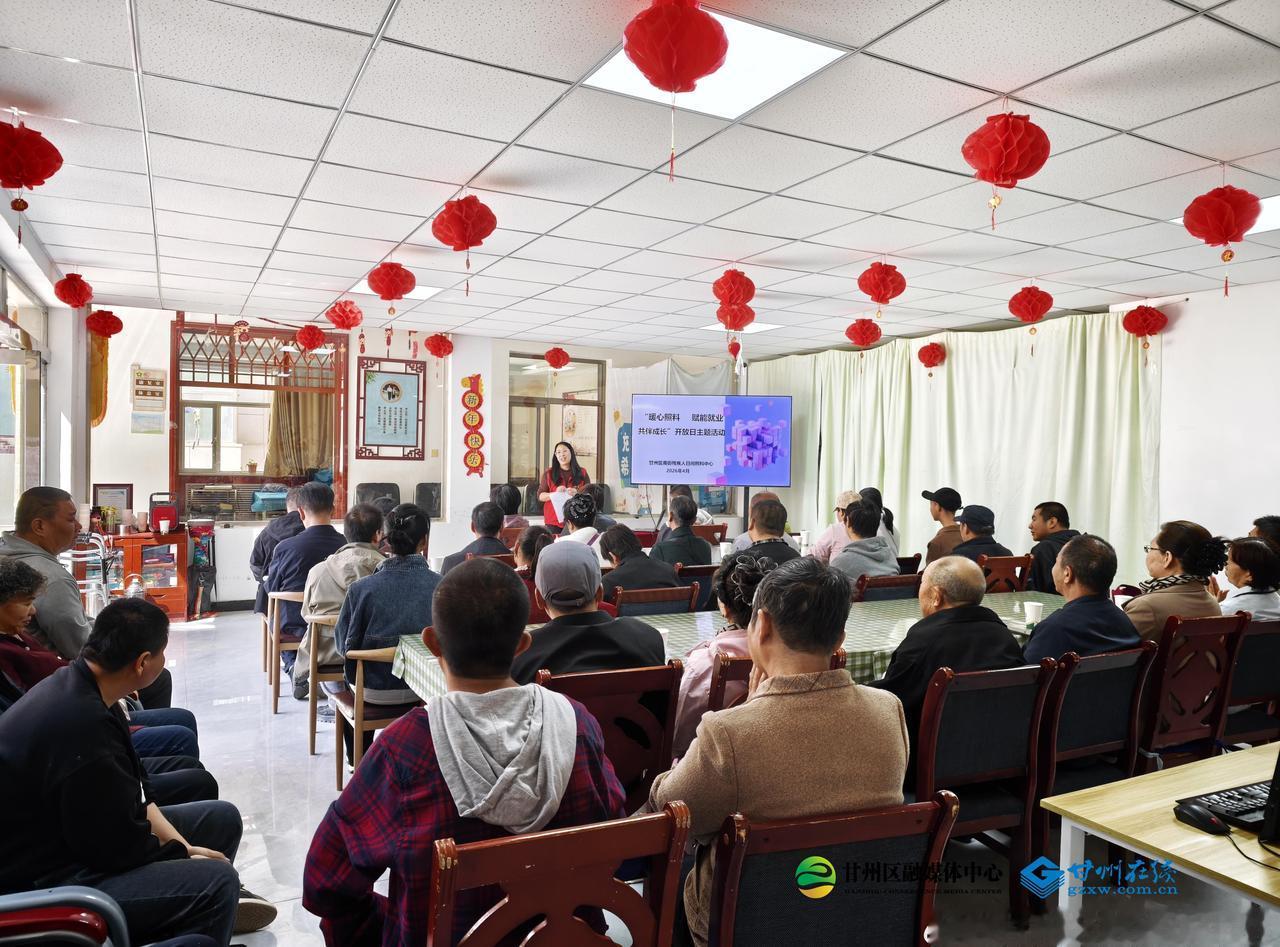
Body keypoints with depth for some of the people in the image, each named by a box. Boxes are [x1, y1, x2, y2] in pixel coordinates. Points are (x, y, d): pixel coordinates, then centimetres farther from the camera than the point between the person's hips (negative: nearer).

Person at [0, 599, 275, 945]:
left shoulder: (80, 687, -1)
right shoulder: (81, 724, -33)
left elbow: (134, 789, 7)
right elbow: (122, 846, -24)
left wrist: (179, 845, -3)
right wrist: (184, 854, -6)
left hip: (80, 835, 10)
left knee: (222, 818, 11)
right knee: (217, 881, -24)